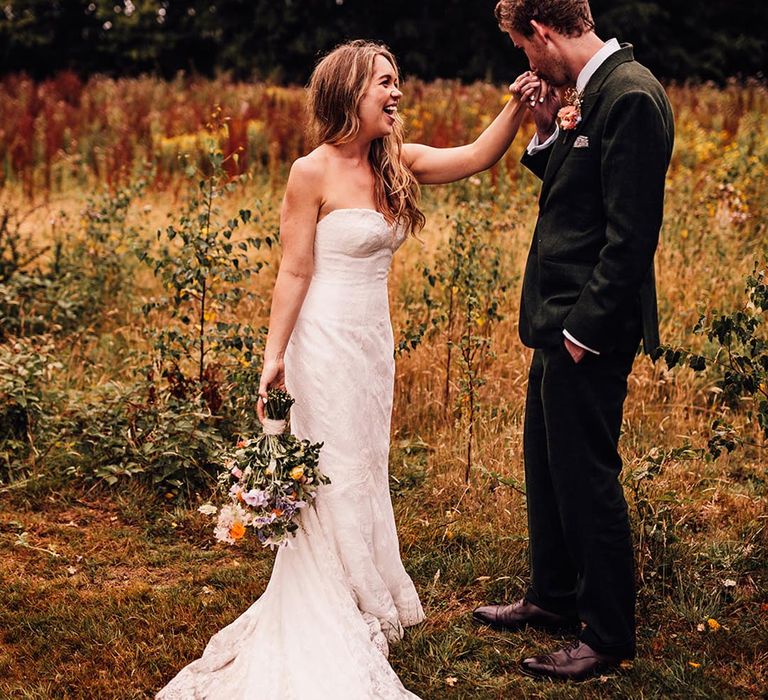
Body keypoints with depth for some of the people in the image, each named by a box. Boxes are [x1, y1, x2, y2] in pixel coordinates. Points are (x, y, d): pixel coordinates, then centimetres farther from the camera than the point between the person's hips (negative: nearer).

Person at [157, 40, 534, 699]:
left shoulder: (396, 162, 6)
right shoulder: (313, 173, -12)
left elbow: (478, 156, 1)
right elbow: (294, 271, -11)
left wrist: (519, 104, -13)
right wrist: (274, 356, -12)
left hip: (374, 342, 7)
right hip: (327, 343, -7)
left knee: (366, 476, 15)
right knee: (333, 480, 2)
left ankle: (365, 605, 30)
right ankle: (328, 628, 16)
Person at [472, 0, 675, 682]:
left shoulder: (631, 95, -18)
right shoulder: (596, 93, 12)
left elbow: (632, 231, -22)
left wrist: (586, 327, -21)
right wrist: (549, 135, 5)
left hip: (590, 329, -10)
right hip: (563, 321, 10)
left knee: (587, 478, 0)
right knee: (547, 465, 20)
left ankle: (608, 634, 15)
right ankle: (555, 596, 36)